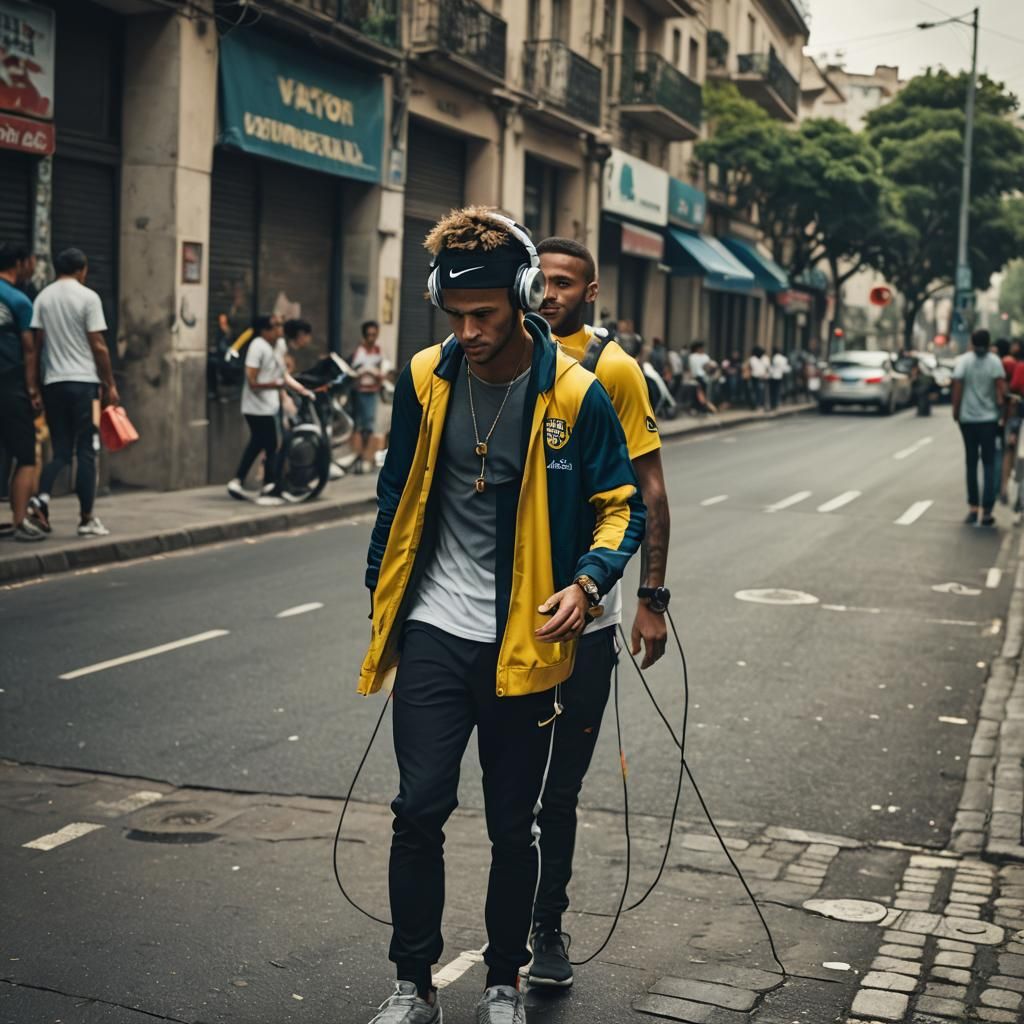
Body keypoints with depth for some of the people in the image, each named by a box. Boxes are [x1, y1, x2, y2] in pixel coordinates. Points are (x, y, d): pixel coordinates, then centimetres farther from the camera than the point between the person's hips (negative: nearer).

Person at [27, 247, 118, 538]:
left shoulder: (42, 298, 8)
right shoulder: (87, 297, -6)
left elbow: (37, 342, 7)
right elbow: (98, 346, -9)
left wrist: (36, 383, 14)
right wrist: (110, 385, -2)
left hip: (53, 383, 5)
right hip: (83, 382, -5)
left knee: (60, 451, 11)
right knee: (86, 452, 1)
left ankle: (40, 499, -12)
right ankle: (86, 519, 4)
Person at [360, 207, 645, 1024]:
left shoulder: (575, 395, -10)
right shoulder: (425, 380, 0)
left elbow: (621, 505, -1)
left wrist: (588, 582, -20)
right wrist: (382, 601, 16)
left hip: (526, 640, -2)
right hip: (435, 629, 2)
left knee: (512, 826, 8)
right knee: (421, 808, -3)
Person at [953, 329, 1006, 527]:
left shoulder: (963, 361, -5)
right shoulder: (994, 361, -6)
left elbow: (958, 387, -9)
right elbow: (1001, 386, -13)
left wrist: (956, 411, 2)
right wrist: (1000, 404, 1)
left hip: (967, 418, 1)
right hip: (989, 418, -1)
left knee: (971, 463, 14)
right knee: (989, 464, 5)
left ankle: (973, 507, 15)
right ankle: (987, 510, -4)